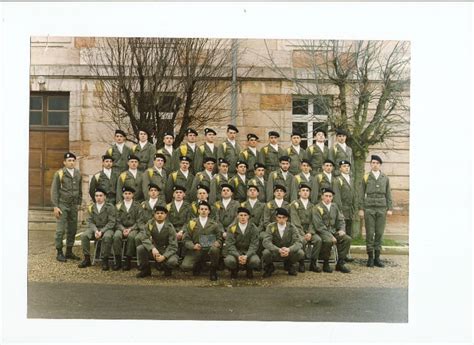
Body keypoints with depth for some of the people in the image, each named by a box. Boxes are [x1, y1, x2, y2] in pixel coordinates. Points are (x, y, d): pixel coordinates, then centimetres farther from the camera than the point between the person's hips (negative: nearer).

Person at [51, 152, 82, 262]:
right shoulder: (59, 174, -5)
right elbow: (54, 191, -6)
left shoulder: (78, 174, 9)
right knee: (60, 230, -4)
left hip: (73, 206, 5)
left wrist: (79, 203, 11)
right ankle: (59, 253, 7)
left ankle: (69, 252, 19)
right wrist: (55, 206, -11)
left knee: (72, 230, 8)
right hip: (62, 205, -5)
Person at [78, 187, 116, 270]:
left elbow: (111, 222, -8)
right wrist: (95, 230, -15)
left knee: (107, 237, -37)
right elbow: (90, 221, 4)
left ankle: (105, 260, -23)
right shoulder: (91, 207, 7)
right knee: (84, 235, -24)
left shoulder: (110, 207, -4)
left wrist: (101, 231, -19)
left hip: (107, 228, -4)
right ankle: (87, 259, -11)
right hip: (95, 228, 4)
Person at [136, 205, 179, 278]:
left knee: (172, 261, -33)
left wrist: (164, 256, -31)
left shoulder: (169, 227, -12)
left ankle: (167, 269, 7)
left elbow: (173, 246, -15)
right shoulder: (150, 223, -7)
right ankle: (145, 270, 1)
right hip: (153, 250, 2)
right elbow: (145, 238, -14)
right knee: (140, 249, -25)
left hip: (166, 251, -2)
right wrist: (152, 248, -34)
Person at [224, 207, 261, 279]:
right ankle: (234, 270, 5)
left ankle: (249, 270, 7)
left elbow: (254, 245, -8)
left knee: (256, 261, -32)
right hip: (235, 252, 0)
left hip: (248, 252, 1)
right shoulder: (232, 228, -4)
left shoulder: (253, 228, -2)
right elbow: (229, 245, -10)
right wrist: (238, 256, -26)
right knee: (228, 261, -33)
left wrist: (246, 256, -25)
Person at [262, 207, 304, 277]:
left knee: (300, 253, -26)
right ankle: (269, 267, 2)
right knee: (266, 253, -35)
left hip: (288, 252, 2)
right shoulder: (271, 227, -12)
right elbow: (266, 242, -25)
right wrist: (279, 250, -41)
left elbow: (298, 242, -17)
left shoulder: (291, 227, -8)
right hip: (274, 252, -2)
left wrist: (289, 249, -38)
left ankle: (289, 265, 8)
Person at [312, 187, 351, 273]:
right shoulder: (317, 208, -7)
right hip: (322, 232, -6)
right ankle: (325, 264, -15)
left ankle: (340, 263, -7)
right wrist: (330, 236, -22)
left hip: (334, 231, 6)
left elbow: (340, 220, 18)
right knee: (328, 241, -36)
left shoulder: (335, 206, 13)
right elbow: (318, 225, -14)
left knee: (347, 239, -18)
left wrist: (342, 229, -4)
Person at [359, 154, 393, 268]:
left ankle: (377, 257, 11)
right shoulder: (366, 177, 4)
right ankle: (370, 257, 7)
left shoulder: (385, 178, 9)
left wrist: (389, 208, 3)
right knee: (370, 233, -1)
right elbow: (362, 194, 4)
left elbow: (388, 194, 10)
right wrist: (360, 209, -2)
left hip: (382, 209, 2)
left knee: (379, 233, 3)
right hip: (369, 208, -2)